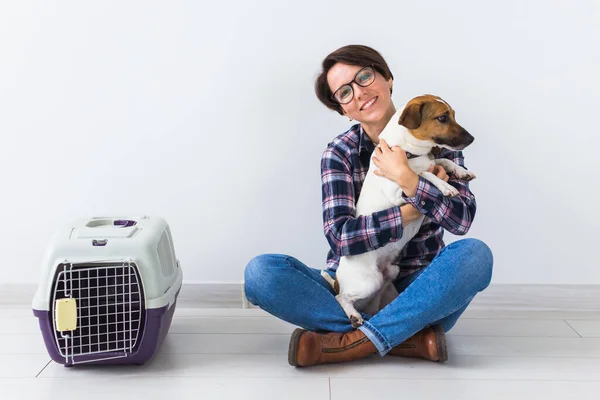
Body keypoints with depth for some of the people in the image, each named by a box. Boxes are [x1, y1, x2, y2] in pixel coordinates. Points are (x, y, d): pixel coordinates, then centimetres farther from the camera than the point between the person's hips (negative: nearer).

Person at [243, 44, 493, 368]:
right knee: (261, 271, -23)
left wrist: (407, 180, -24)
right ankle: (407, 339, -27)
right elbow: (341, 237, -15)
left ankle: (352, 342, -29)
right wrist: (413, 210, -18)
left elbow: (462, 219, -13)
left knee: (475, 254, -30)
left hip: (418, 292, 0)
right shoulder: (339, 153, -1)